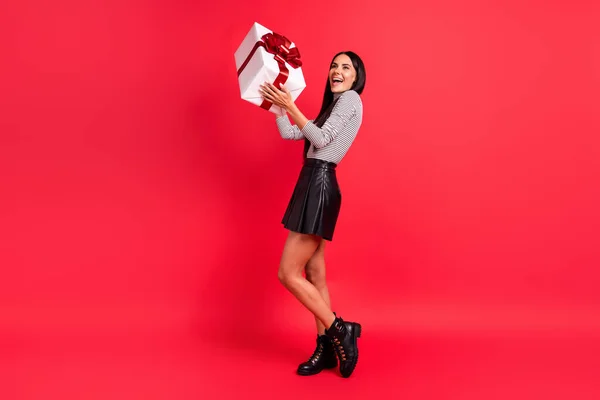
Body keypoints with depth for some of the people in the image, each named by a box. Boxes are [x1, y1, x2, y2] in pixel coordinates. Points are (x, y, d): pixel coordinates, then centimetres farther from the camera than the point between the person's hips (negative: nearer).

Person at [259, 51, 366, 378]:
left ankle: (341, 330, -1)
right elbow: (289, 133, 20)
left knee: (288, 274, -9)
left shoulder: (350, 99, -2)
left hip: (319, 188, -10)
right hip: (313, 186, 10)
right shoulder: (333, 106, 26)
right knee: (314, 275, 8)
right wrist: (277, 102, 17)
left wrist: (290, 105, -13)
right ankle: (325, 348, 14)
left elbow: (321, 139, -14)